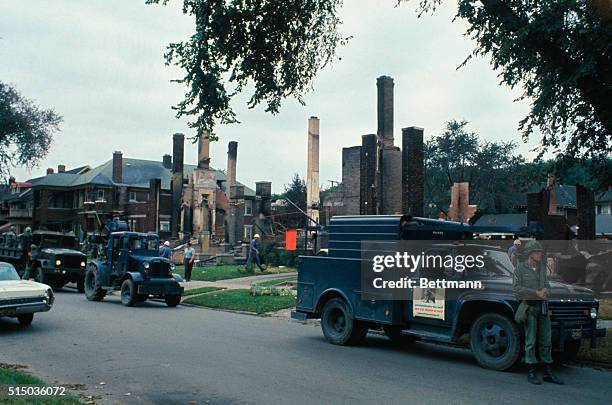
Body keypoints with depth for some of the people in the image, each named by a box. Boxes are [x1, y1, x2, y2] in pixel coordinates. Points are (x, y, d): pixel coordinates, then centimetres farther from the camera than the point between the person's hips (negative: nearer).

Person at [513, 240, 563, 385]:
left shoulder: (542, 267, 12)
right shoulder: (520, 268, -5)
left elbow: (546, 284, 17)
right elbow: (517, 288, -11)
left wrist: (546, 291, -7)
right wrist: (536, 293, -18)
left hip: (543, 305, 5)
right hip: (529, 306, -5)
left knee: (546, 341, 7)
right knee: (531, 340, -2)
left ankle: (548, 373, 13)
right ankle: (531, 373, 5)